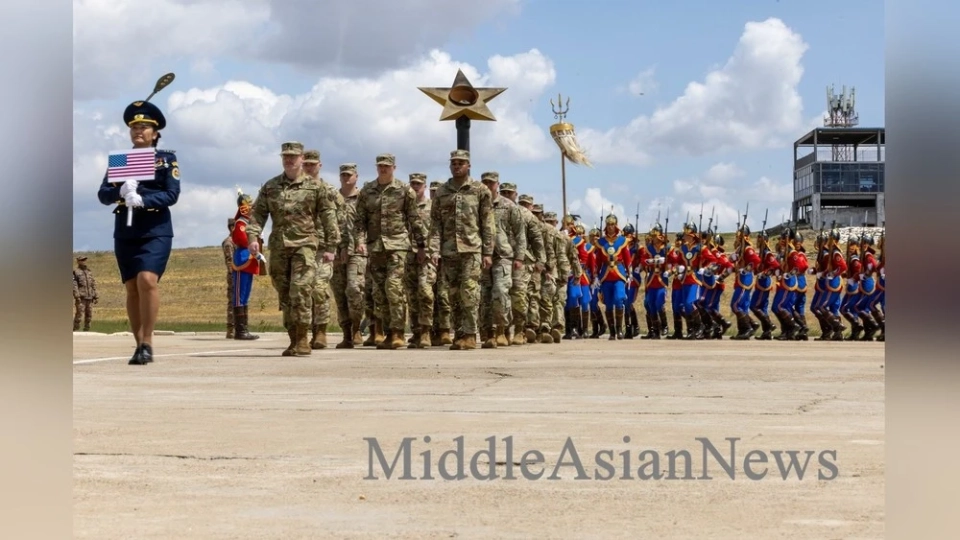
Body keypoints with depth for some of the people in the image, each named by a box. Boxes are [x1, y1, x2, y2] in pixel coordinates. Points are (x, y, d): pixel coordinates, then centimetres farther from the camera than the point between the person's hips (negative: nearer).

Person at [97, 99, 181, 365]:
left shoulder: (167, 159, 5)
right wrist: (121, 191, -18)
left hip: (156, 231, -4)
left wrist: (142, 200, -22)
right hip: (125, 232, 4)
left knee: (147, 280, -20)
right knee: (132, 288, 4)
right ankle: (140, 344, 11)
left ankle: (147, 343, -15)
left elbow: (172, 194, -6)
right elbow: (103, 195, 4)